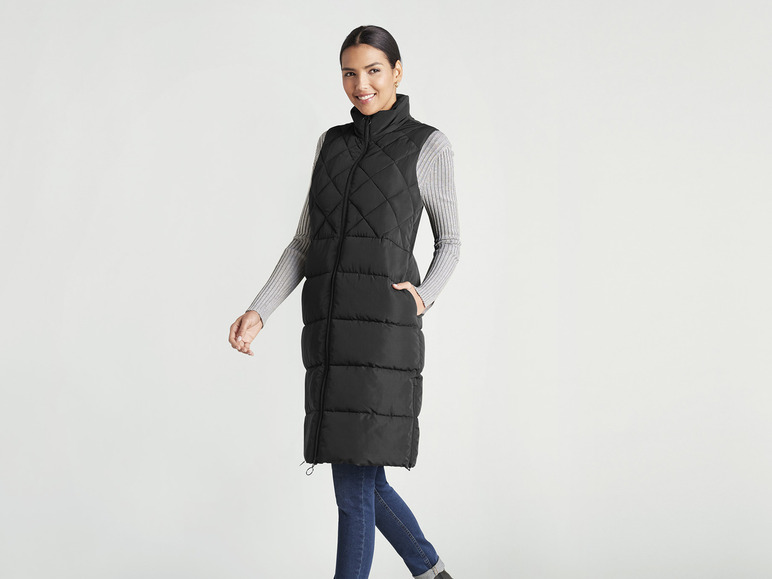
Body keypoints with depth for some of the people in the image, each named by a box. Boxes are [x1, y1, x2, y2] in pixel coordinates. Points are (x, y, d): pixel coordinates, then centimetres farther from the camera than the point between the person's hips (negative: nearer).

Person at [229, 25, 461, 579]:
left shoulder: (429, 145, 3)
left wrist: (425, 297, -10)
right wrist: (259, 312, 3)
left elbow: (450, 243, 10)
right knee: (362, 478, 12)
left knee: (354, 482, -7)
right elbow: (305, 244, 15)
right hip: (331, 326, 6)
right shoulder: (332, 144, 17)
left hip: (384, 324, -6)